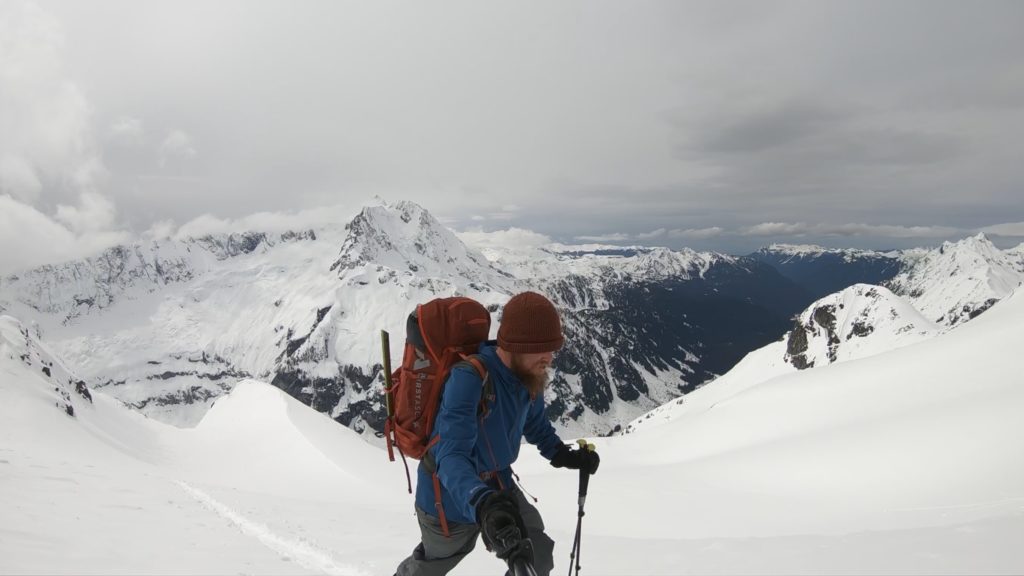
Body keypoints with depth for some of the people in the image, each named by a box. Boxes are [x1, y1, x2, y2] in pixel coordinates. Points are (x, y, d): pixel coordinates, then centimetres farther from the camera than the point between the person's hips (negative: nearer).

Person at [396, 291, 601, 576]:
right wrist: (482, 504, -61)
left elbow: (536, 425, 9)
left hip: (498, 487, 6)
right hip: (451, 497, -5)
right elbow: (451, 454, -44)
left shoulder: (529, 376, -11)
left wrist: (565, 455, -7)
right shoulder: (469, 378, -35)